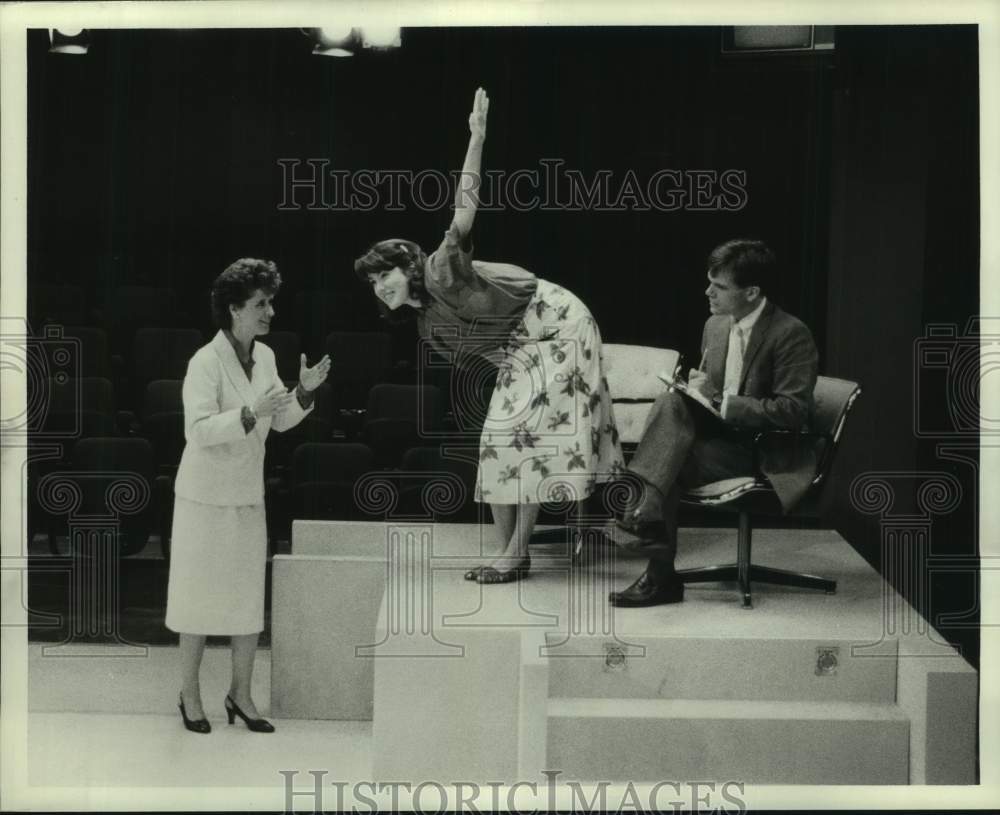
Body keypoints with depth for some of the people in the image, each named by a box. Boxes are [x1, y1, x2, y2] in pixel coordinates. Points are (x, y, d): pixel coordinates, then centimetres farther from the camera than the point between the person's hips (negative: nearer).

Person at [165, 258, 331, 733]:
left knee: (249, 598, 8)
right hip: (206, 497, -6)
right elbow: (198, 430, -25)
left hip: (249, 496, 6)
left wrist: (304, 391, -6)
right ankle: (190, 694, 18)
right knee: (199, 596, 5)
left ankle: (241, 694, 20)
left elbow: (281, 421, 11)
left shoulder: (265, 357, 4)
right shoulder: (205, 362, -17)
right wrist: (250, 413, -34)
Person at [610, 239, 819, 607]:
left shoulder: (791, 335, -14)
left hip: (767, 457, -7)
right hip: (722, 436, 7)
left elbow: (794, 411, -20)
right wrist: (699, 386, -6)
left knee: (672, 461, -26)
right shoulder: (715, 326, 9)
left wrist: (720, 401, -22)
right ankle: (646, 509, -28)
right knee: (672, 401, -22)